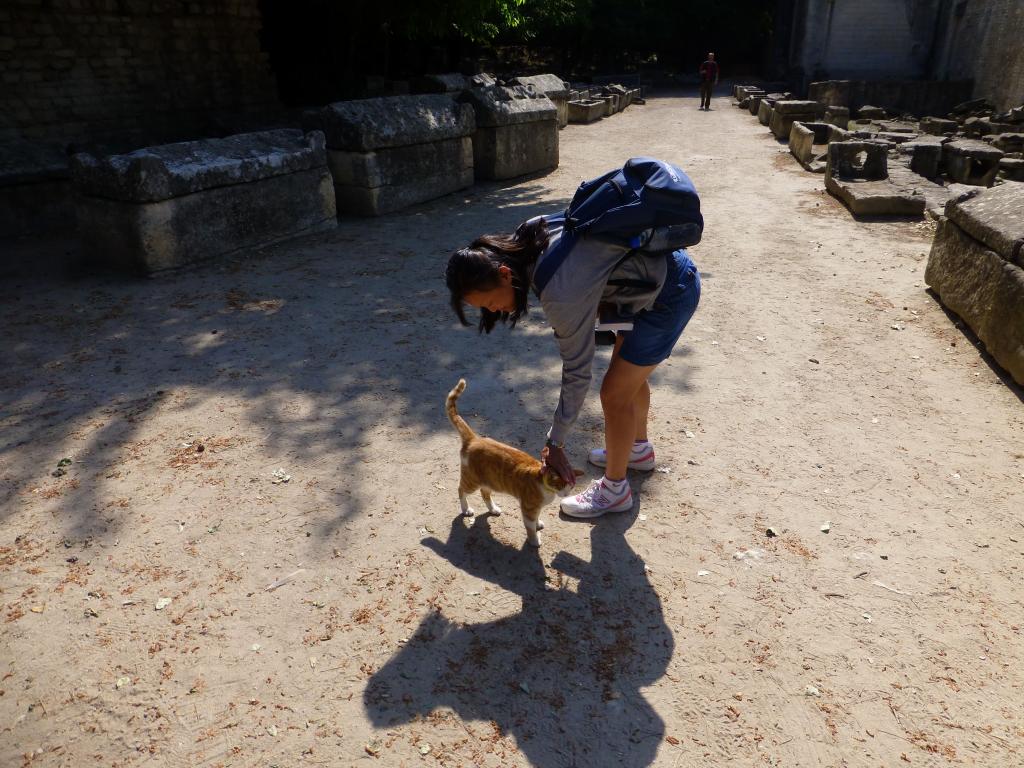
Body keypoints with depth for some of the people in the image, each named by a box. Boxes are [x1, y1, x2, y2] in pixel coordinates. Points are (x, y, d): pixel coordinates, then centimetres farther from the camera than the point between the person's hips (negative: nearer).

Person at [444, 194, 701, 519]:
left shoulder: (561, 294, -34)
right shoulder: (528, 235, -12)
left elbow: (577, 372, -23)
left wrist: (555, 443, -14)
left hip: (670, 294, -9)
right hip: (661, 261, 9)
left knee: (615, 393, -2)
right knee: (628, 373, 24)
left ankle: (614, 490, 18)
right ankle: (640, 448, 48)